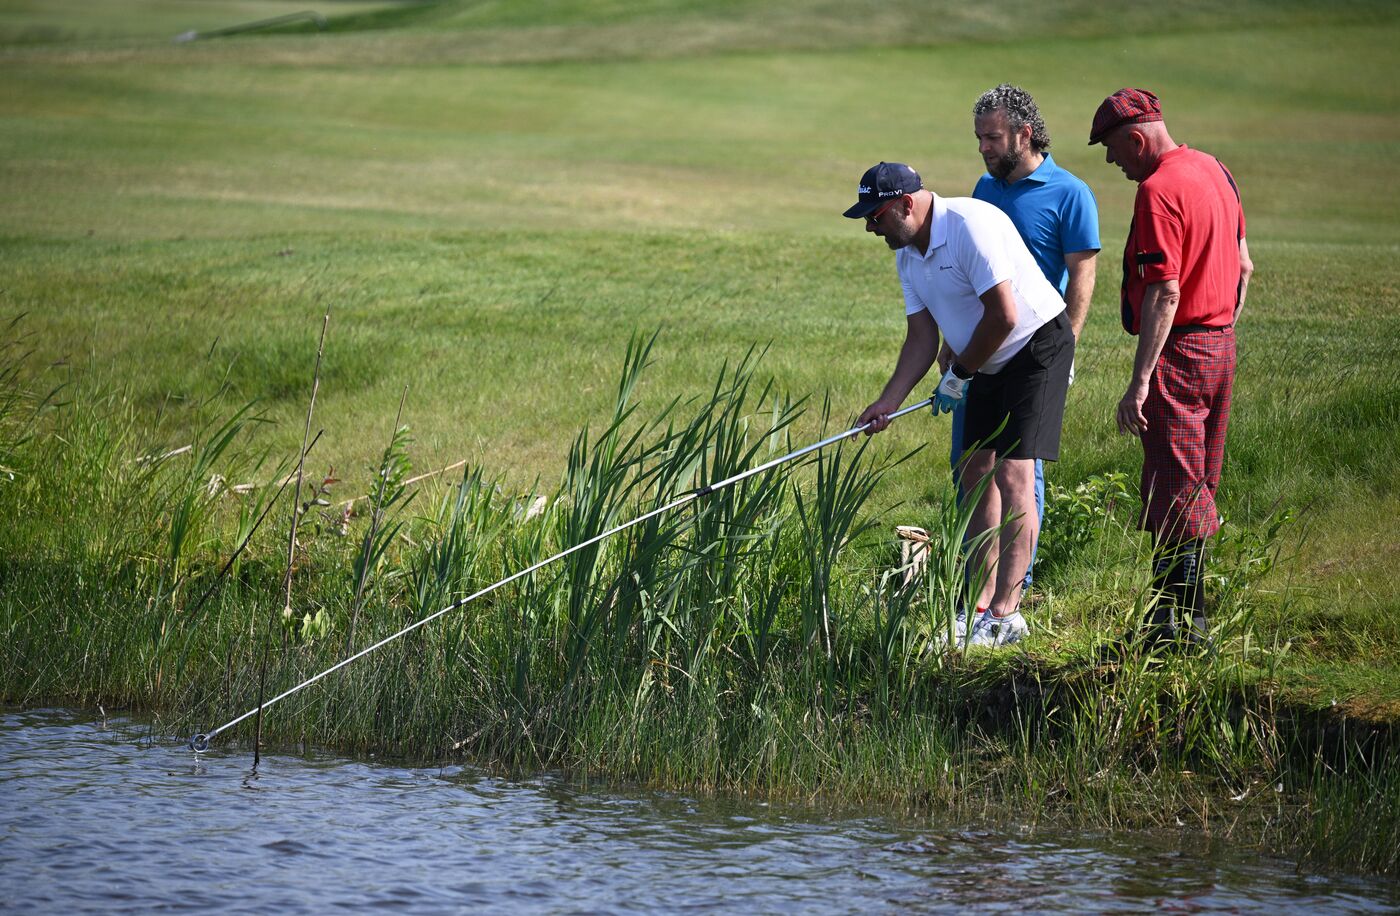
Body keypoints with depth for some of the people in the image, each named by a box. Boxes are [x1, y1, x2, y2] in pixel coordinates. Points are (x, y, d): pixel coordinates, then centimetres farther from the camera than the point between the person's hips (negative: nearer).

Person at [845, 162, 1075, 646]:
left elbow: (1003, 316, -26)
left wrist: (960, 373, -13)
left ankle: (1005, 614, -13)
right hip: (990, 364, 9)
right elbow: (922, 337, 9)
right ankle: (981, 605, 15)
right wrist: (888, 402, -2)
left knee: (1013, 474, -14)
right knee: (978, 473, 8)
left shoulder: (971, 224, -25)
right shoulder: (907, 253, 4)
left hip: (1038, 347, -9)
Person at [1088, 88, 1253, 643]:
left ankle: (1182, 624, -4)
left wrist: (1139, 384, -25)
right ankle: (1178, 611, 23)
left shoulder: (1158, 191, -17)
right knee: (1197, 489, 15)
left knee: (1172, 491, -5)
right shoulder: (1214, 171, 12)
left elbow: (1165, 293, -23)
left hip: (1178, 350, -10)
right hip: (1221, 346, 10)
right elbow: (1243, 267, 18)